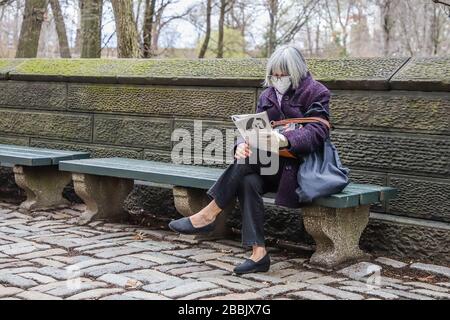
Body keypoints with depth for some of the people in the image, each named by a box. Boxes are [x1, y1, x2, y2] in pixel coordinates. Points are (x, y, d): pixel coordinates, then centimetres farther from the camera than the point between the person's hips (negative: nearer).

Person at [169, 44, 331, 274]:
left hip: (301, 167, -5)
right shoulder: (268, 95, 15)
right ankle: (258, 253, -31)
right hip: (271, 165, 5)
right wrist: (242, 145, -20)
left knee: (250, 160, -29)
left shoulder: (315, 93, -2)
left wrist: (285, 140, -34)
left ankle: (208, 215, -22)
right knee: (248, 181, -29)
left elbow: (317, 132, -15)